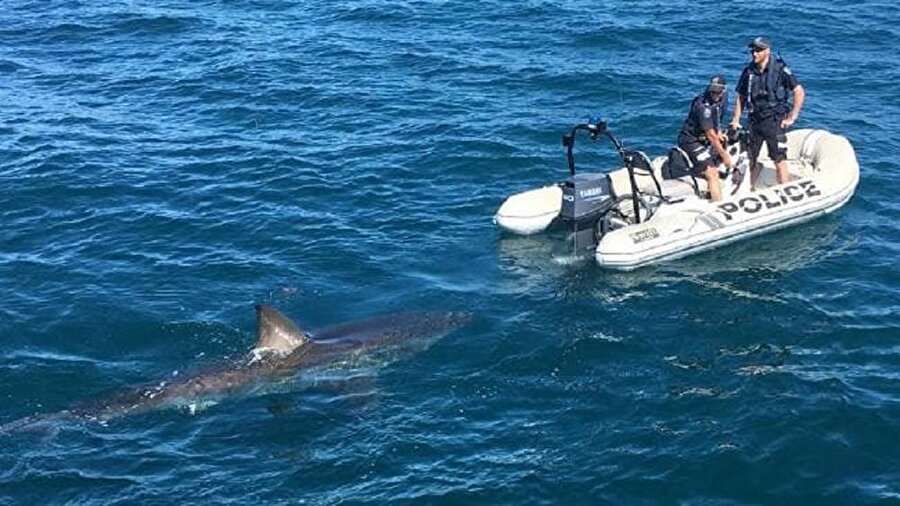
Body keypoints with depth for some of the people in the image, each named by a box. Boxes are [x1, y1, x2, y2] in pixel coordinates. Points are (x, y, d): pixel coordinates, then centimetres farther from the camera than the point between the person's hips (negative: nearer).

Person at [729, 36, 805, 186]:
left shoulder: (780, 69, -8)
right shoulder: (748, 71, 6)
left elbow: (800, 92, -7)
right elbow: (741, 97, 14)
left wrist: (792, 118, -9)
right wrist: (735, 120, 5)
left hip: (774, 121, -4)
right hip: (754, 121, 5)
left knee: (779, 160, -3)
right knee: (750, 159, 9)